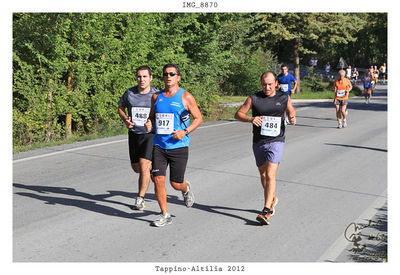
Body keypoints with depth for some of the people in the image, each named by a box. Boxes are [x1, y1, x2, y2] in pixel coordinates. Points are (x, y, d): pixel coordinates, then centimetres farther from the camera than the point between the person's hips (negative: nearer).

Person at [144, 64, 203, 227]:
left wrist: (185, 131, -15)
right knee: (158, 179, -7)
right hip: (159, 145, 3)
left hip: (179, 146, -3)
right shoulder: (156, 97, 8)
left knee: (176, 184, 2)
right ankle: (165, 215, 9)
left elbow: (199, 118, 0)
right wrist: (149, 123, -1)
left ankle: (186, 189, 40)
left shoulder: (186, 97, -3)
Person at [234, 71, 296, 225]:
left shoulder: (284, 98, 1)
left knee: (270, 175, -16)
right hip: (258, 142, 3)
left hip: (276, 141, -3)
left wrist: (292, 119, -6)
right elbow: (238, 114, 0)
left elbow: (291, 112, 18)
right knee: (263, 174, 16)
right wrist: (251, 119, -19)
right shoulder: (254, 98, -1)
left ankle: (266, 211, -16)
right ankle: (272, 199, 41)